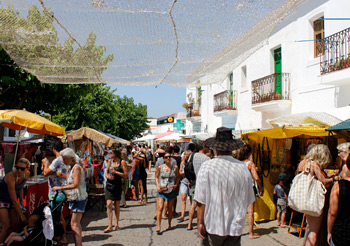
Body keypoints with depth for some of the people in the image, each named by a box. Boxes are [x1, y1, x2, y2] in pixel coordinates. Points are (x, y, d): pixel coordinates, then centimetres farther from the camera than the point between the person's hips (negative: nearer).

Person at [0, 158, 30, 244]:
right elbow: (14, 200, -28)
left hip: (12, 201, 6)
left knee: (16, 224, 5)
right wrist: (22, 215, -23)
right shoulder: (11, 177, -32)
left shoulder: (27, 174, -13)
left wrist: (21, 200, -1)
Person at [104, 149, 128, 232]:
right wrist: (107, 175, -7)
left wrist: (115, 172, -13)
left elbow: (125, 175, -6)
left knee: (116, 205, 7)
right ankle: (110, 226, -5)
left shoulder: (122, 162, -3)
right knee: (109, 204, -7)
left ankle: (116, 225, 20)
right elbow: (106, 172, 15)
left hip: (118, 185, -3)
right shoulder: (109, 161, 10)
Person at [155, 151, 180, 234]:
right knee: (160, 208, -11)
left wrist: (176, 185, -1)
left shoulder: (175, 167, 1)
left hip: (171, 190, 1)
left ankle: (169, 224, 29)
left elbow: (178, 176, 14)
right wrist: (157, 186, -5)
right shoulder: (160, 167, -1)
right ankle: (158, 227, -8)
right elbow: (156, 177, 9)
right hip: (161, 190, -1)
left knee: (169, 208, 11)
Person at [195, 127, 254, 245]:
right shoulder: (243, 168, -2)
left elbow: (201, 200, -11)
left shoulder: (207, 167, -11)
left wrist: (200, 222, -2)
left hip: (213, 226, -2)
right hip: (236, 227, 2)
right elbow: (249, 200, 8)